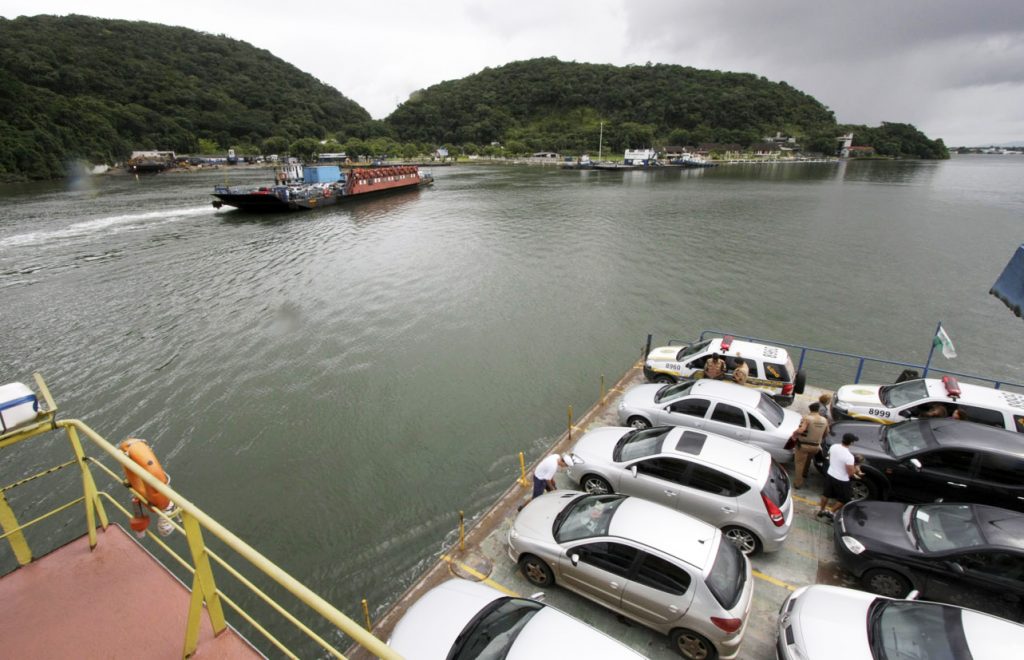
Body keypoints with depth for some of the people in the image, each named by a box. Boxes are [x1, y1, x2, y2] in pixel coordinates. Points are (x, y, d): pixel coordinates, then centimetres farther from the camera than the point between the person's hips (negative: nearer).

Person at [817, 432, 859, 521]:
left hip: (830, 475, 6)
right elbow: (851, 473, -21)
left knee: (826, 494, 23)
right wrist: (856, 467, -3)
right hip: (841, 480, -6)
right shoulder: (849, 456, -29)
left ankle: (821, 510, 37)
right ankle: (831, 512, 24)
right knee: (844, 499, 19)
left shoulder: (833, 447, -9)